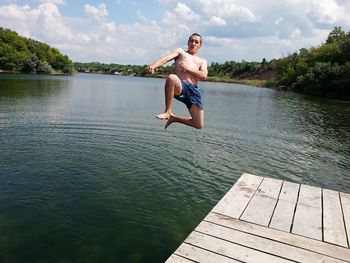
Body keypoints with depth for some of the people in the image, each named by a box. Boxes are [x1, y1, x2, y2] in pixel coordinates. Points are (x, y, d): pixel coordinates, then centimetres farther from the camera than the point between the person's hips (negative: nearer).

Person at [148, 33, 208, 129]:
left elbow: (204, 76, 8)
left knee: (199, 125, -3)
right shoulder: (180, 52, 22)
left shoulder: (202, 61, 28)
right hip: (180, 87, -3)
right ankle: (168, 112, -25)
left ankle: (174, 118, 22)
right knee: (171, 77, -40)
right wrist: (153, 65, -18)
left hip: (194, 90, 4)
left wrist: (188, 69, -3)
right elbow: (166, 58, 1)